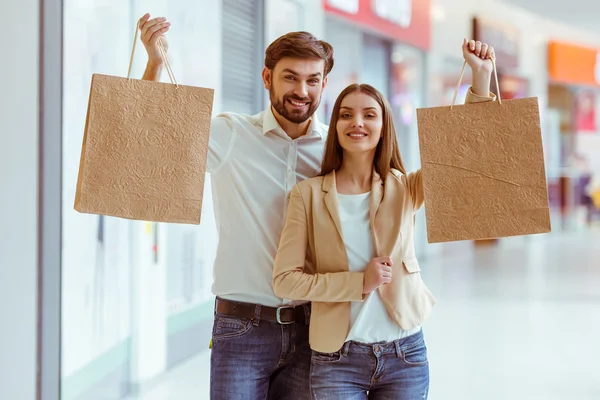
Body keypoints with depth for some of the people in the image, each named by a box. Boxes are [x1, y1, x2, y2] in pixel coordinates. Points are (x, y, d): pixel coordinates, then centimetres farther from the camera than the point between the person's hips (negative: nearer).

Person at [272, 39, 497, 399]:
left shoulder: (405, 189, 3)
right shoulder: (309, 194, -2)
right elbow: (285, 279, -6)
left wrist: (481, 79, -17)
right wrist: (359, 282, -14)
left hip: (406, 356, 2)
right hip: (337, 359, -2)